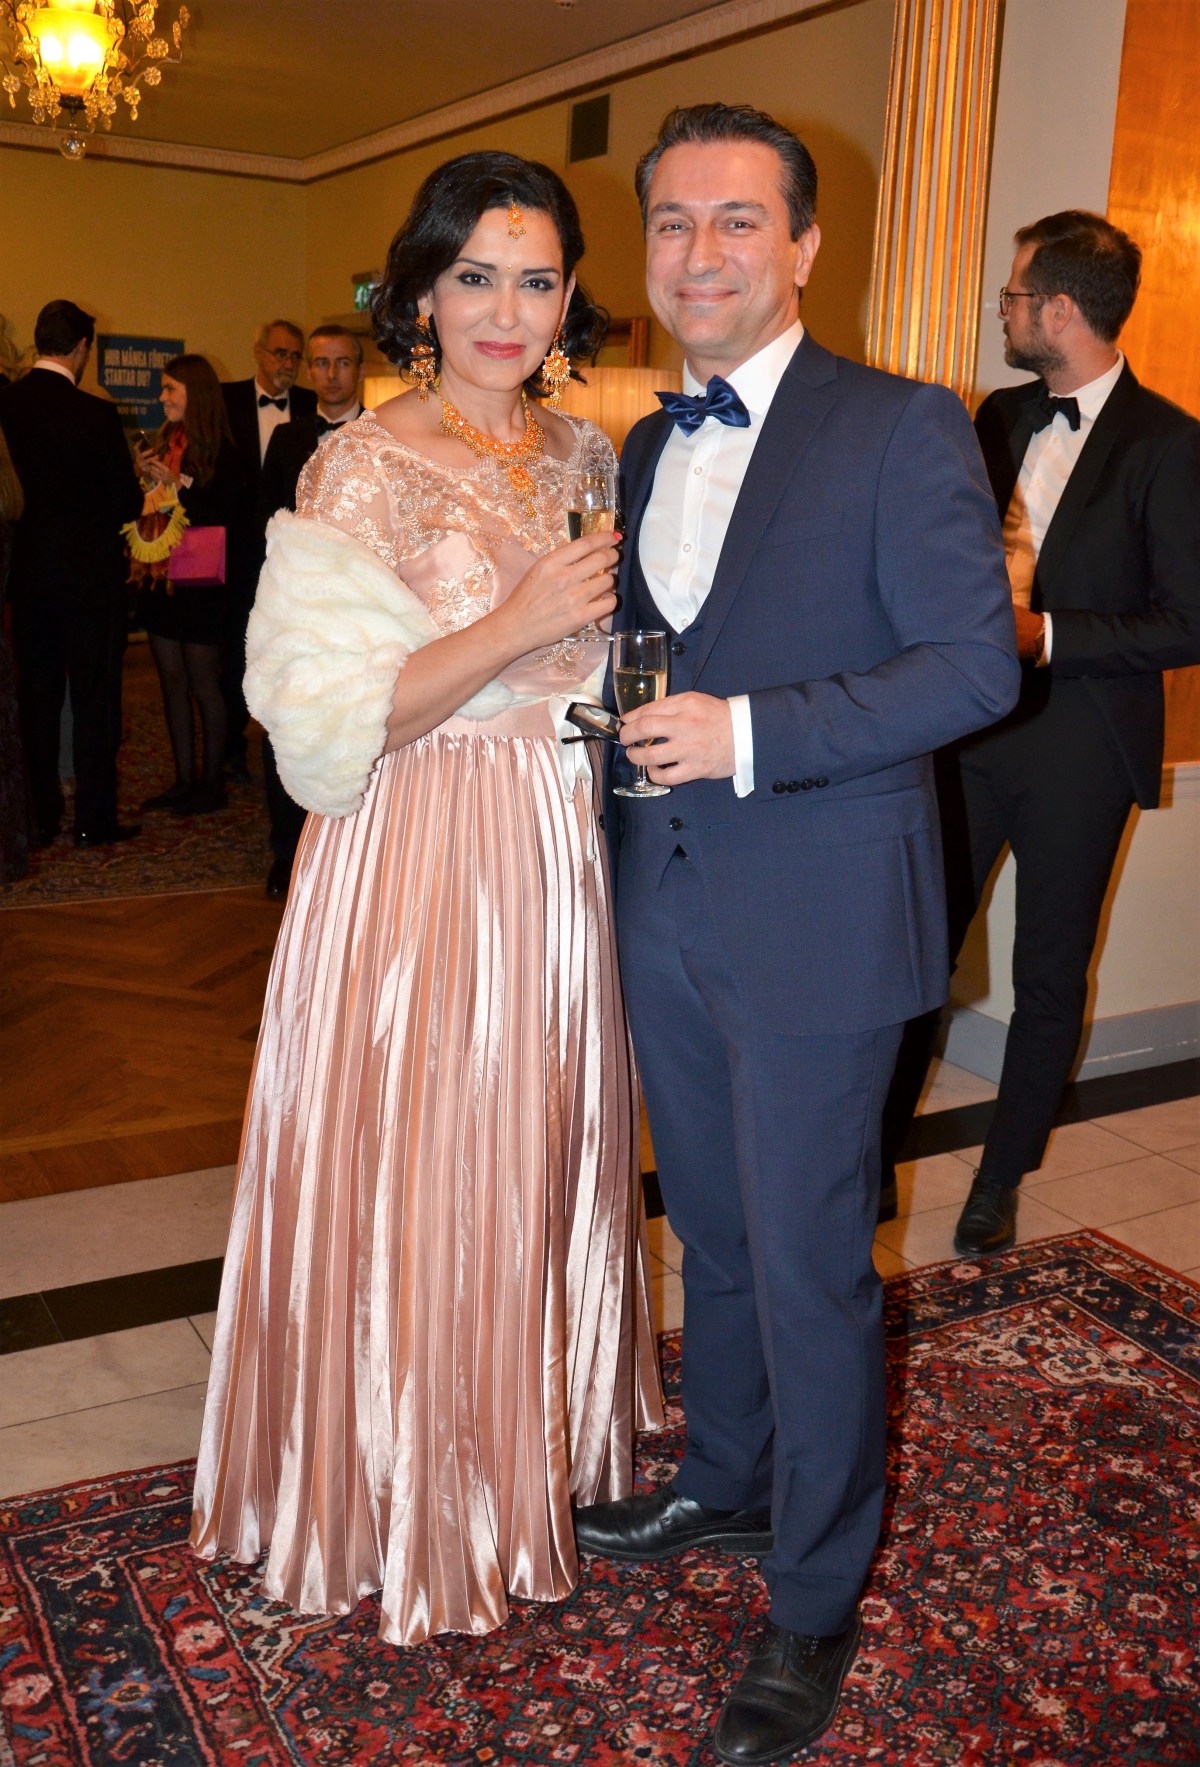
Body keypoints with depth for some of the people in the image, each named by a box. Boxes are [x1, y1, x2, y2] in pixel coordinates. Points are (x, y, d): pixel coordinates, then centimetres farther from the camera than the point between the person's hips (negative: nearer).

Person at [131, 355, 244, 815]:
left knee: (203, 683, 2)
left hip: (197, 583, -7)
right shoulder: (165, 443, 10)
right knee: (172, 681, 11)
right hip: (160, 579, 7)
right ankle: (185, 780, 19)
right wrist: (144, 479, -2)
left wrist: (176, 485, -17)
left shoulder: (218, 453, -11)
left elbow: (223, 519, -16)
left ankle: (212, 783, 12)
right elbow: (146, 507, 15)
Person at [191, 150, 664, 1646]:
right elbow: (324, 717, -16)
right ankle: (406, 1497, 28)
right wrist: (512, 630, -21)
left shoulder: (586, 456, 10)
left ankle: (535, 1446, 39)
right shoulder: (364, 469, -10)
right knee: (414, 1173, 4)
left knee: (540, 1156, 16)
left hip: (562, 865, 6)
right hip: (418, 866, -6)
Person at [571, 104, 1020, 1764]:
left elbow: (977, 661, -15)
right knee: (714, 1232, 21)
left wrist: (750, 734, -22)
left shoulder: (903, 429, -8)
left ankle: (814, 1605, 25)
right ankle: (724, 1482, 44)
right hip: (666, 913, 6)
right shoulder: (639, 449, 12)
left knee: (811, 1268, 4)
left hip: (816, 922, -6)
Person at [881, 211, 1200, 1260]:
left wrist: (1045, 634, -19)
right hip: (975, 729, 5)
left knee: (1049, 978, 10)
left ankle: (1001, 1184, 27)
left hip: (1080, 749, -4)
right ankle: (878, 1155, 20)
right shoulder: (1000, 416, 8)